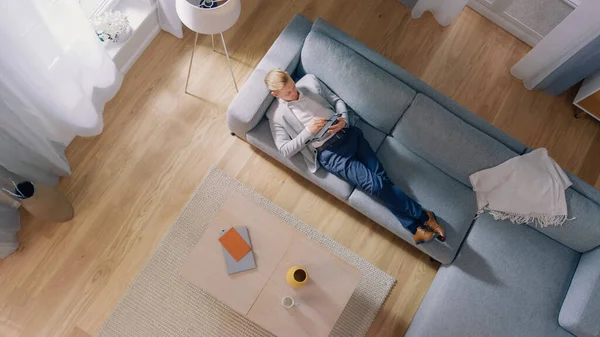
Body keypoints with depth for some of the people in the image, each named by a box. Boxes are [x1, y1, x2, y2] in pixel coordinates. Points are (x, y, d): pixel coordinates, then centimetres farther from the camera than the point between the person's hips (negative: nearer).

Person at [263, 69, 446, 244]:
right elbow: (285, 150, -3)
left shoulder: (309, 80, 11)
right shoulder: (277, 115, 0)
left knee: (381, 176, -10)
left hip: (348, 133, 4)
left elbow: (336, 100, 15)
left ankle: (416, 227, -1)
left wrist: (343, 119, -5)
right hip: (329, 152, -4)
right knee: (375, 185, -17)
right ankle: (423, 216, -1)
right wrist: (308, 131, -14)